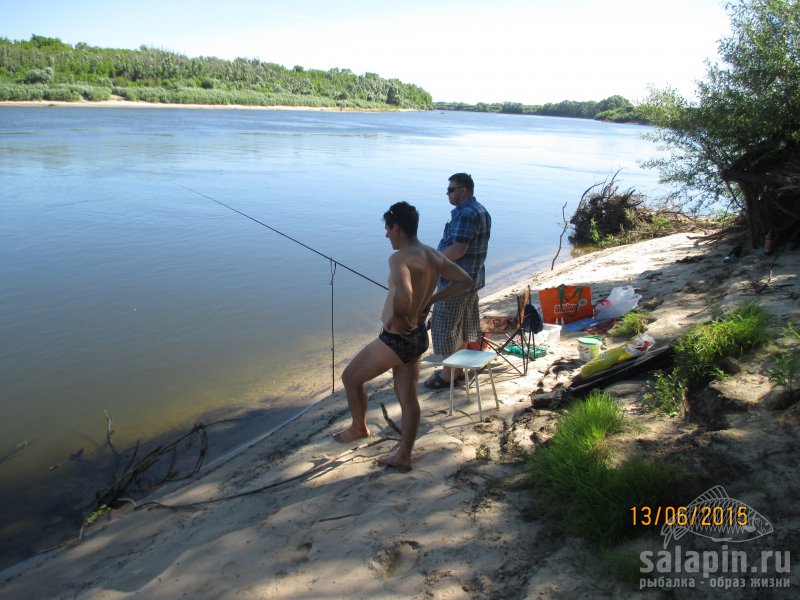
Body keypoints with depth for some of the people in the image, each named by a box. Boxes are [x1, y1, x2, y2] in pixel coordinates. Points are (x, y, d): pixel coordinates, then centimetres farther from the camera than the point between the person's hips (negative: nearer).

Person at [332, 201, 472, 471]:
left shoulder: (400, 258, -23)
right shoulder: (433, 255, 3)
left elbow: (402, 295, -42)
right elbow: (465, 280, 12)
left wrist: (398, 318, -21)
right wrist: (429, 300, 9)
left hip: (396, 339, -8)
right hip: (418, 337, 8)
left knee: (350, 378, 15)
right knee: (408, 397, 17)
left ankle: (358, 428, 35)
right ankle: (403, 456, 27)